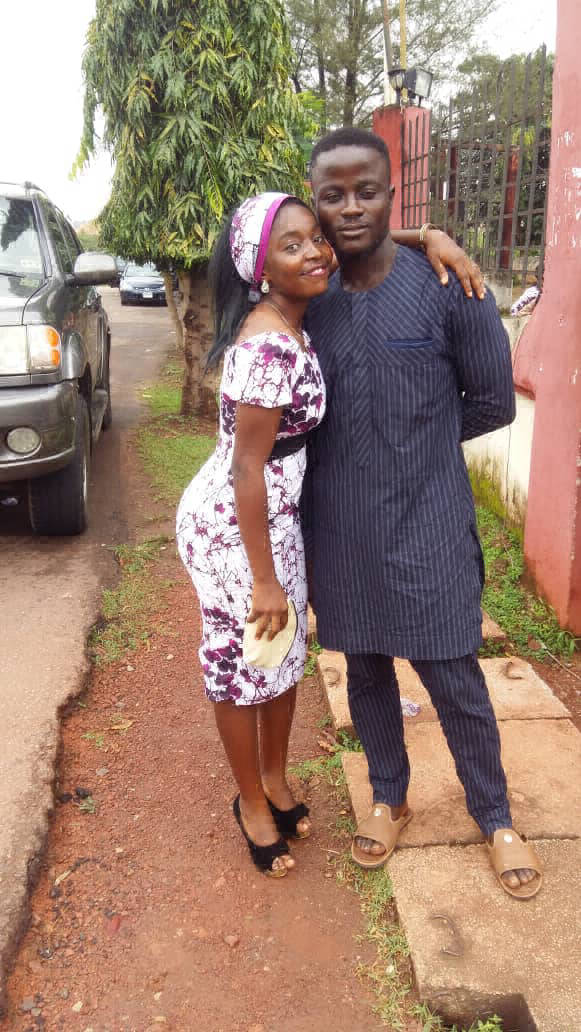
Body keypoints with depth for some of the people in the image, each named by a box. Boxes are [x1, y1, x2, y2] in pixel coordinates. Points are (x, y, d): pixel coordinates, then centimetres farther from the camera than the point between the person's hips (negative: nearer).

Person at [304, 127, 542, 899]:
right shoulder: (304, 298, -1)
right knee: (365, 671, 17)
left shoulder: (448, 290, -10)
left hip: (426, 525, -3)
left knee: (454, 680, 7)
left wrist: (415, 444, 3)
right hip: (339, 529, 3)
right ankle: (389, 799, 40)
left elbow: (493, 401, -2)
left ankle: (494, 817, 32)